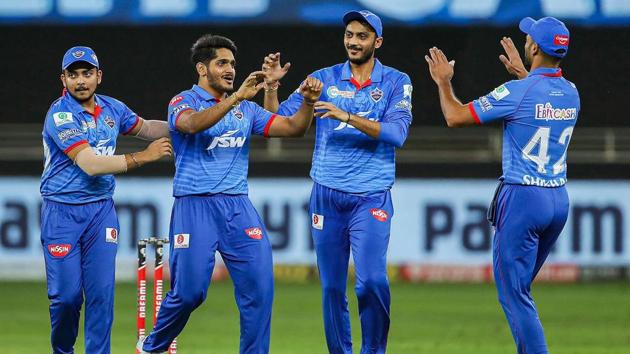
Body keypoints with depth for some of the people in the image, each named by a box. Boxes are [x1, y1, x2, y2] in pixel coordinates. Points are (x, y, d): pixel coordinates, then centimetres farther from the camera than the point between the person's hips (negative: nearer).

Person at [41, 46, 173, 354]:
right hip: (62, 213, -5)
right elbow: (90, 164, -24)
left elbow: (144, 128, 24)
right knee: (66, 294, -4)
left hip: (101, 211, 5)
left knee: (102, 291, -4)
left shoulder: (112, 109, 5)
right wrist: (144, 157, -24)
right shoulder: (60, 116, -16)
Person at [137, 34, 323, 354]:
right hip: (195, 207, -5)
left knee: (260, 285, -9)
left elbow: (293, 128, 8)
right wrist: (238, 96, -32)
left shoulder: (246, 109, 15)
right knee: (189, 291, -6)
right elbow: (193, 124, -24)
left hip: (238, 207, 5)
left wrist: (308, 101, -12)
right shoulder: (183, 102, 0)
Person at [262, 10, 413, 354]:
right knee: (332, 287, 4)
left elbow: (396, 133, -14)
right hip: (326, 197, 2)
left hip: (371, 199, -2)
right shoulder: (324, 79, 6)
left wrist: (348, 117, -24)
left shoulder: (396, 82, 2)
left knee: (371, 281, -18)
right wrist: (271, 85, -14)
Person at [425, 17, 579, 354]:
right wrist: (523, 74, 42)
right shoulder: (570, 93, 6)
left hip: (522, 200, -7)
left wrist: (443, 82, 8)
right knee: (518, 286, 21)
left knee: (513, 293, -4)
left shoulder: (516, 93, -15)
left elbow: (456, 116, -10)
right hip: (559, 200, 7)